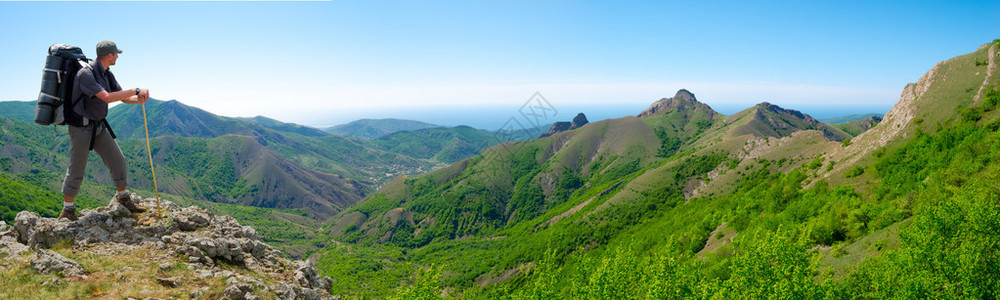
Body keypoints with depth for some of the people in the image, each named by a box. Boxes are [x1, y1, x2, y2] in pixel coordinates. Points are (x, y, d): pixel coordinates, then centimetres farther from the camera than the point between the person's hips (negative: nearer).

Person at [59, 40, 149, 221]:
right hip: (81, 127, -8)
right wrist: (136, 91, -28)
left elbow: (123, 97, 7)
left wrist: (138, 99, -15)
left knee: (117, 159, 8)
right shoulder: (86, 74, -22)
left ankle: (123, 197, 24)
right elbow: (107, 97, -31)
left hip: (98, 126, 8)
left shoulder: (107, 74, 5)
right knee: (76, 170, 0)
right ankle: (67, 210, 14)